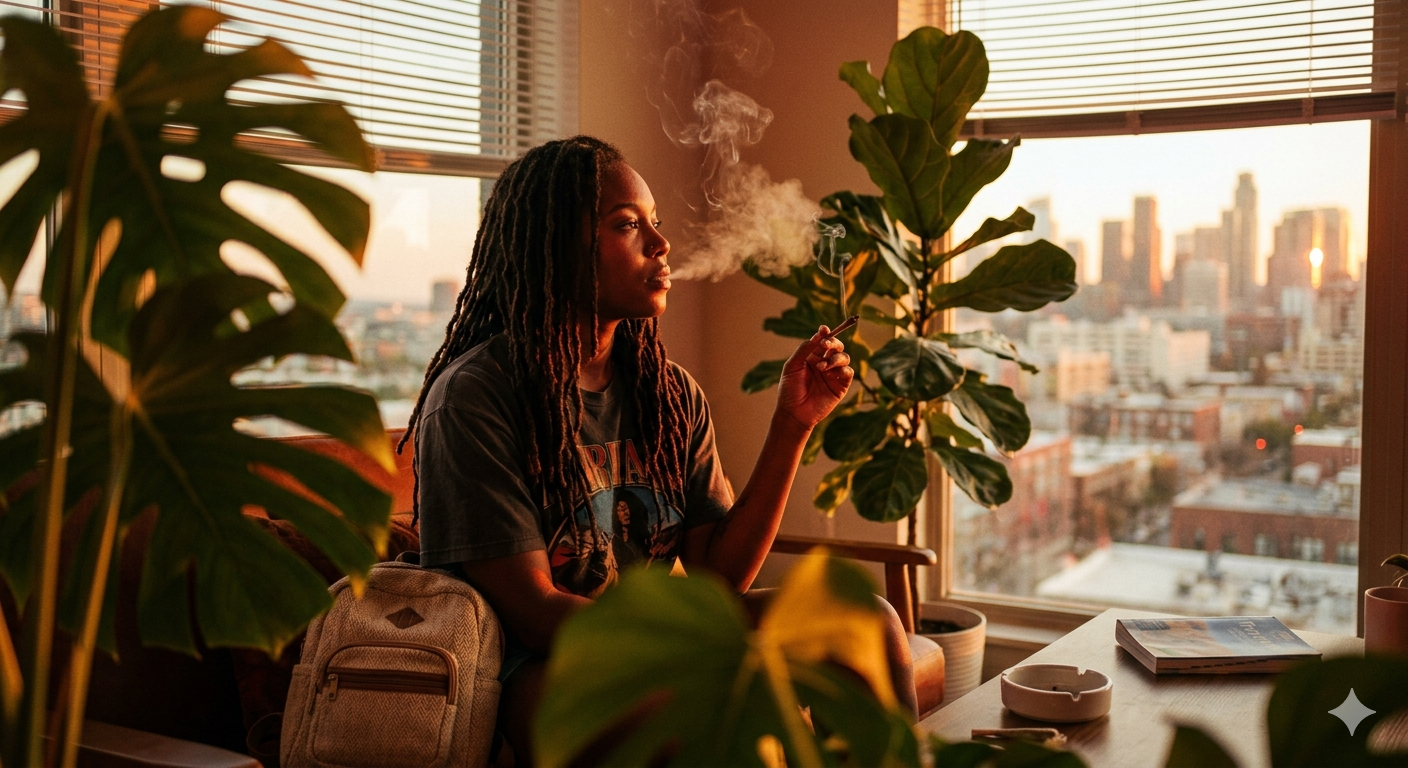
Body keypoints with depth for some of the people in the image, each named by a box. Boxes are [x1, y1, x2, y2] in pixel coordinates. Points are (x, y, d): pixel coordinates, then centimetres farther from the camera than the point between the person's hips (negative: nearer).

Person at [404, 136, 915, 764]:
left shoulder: (672, 394, 8)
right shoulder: (475, 395, -12)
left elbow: (719, 577, 4)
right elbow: (532, 610, -17)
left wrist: (793, 423, -3)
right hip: (541, 675, -6)